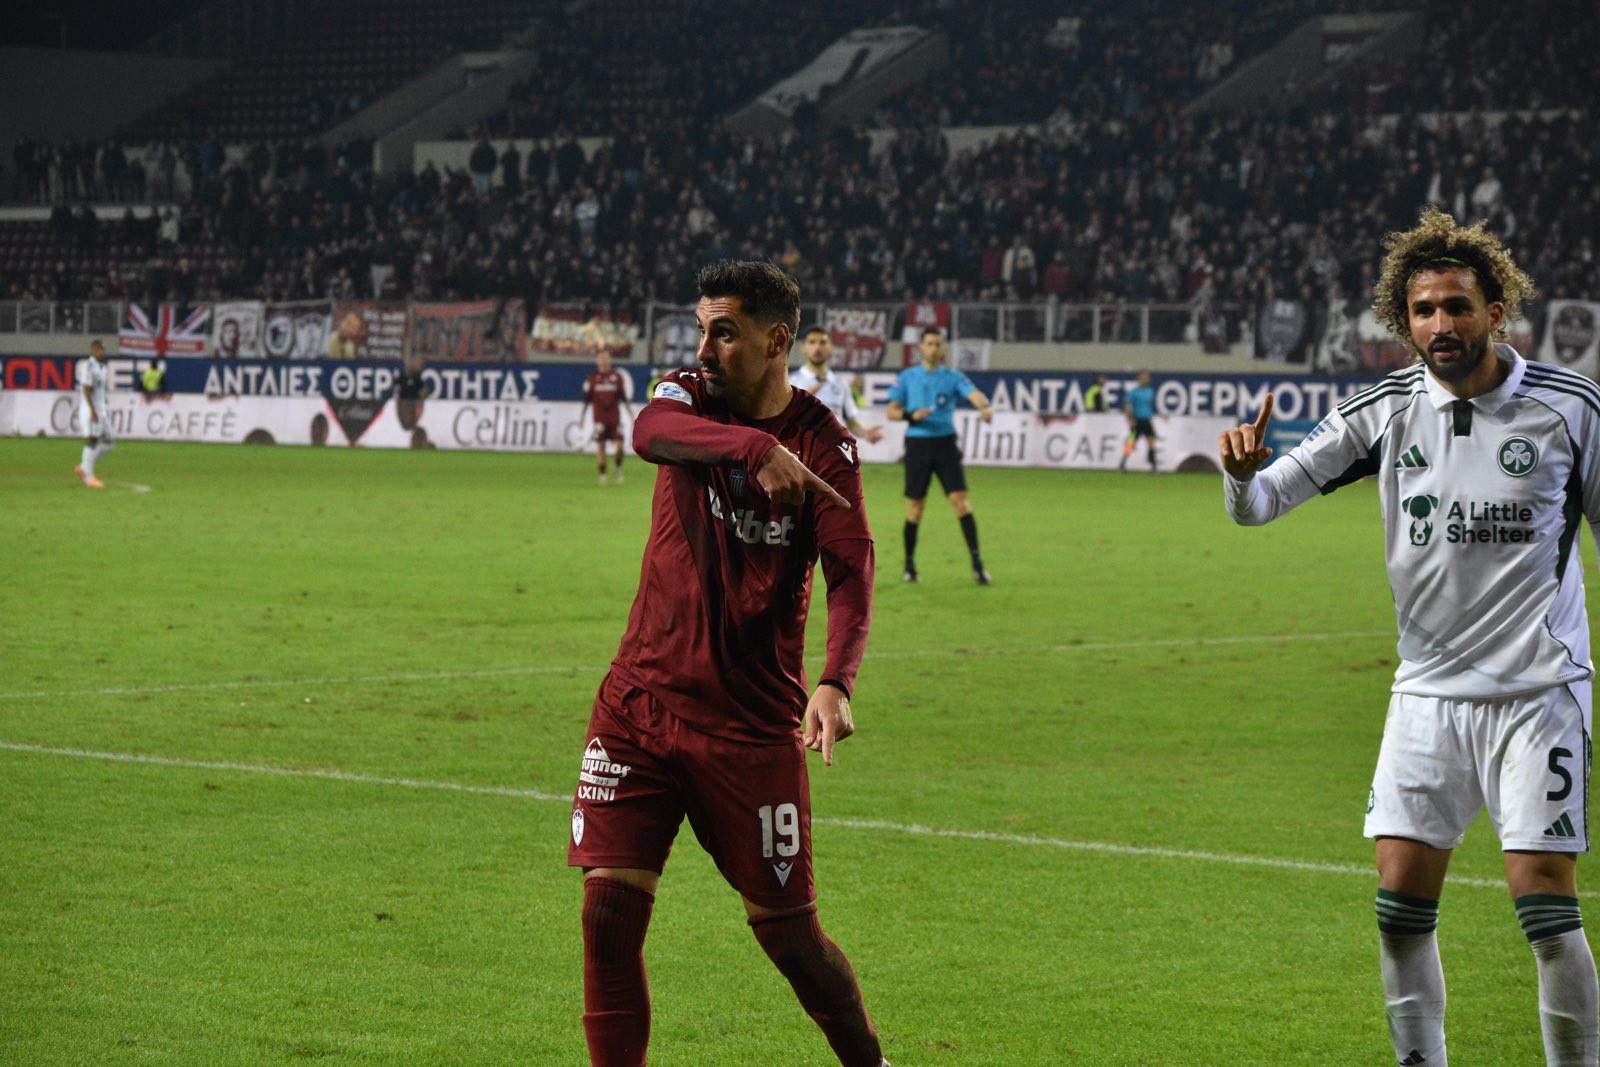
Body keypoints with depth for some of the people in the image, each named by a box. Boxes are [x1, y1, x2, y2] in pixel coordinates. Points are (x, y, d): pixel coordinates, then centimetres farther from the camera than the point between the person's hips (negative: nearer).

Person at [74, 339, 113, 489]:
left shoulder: (104, 368, 15)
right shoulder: (88, 366, -12)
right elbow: (86, 389, -18)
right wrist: (93, 411, -24)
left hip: (101, 410, 8)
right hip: (89, 409, -8)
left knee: (108, 443, 5)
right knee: (91, 441, -6)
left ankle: (83, 468, 15)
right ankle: (89, 477, 0)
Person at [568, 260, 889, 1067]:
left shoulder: (823, 444, -4)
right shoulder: (689, 399, 0)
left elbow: (851, 572, -15)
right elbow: (650, 431, -25)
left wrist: (836, 683, -34)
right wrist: (754, 446, -44)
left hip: (755, 721, -2)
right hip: (640, 703, 2)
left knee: (788, 934, 4)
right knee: (609, 911, -8)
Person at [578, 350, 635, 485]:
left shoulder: (617, 377, 6)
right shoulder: (592, 378, 4)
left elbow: (624, 398, 11)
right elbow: (586, 399, 7)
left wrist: (630, 413, 8)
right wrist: (581, 416, 5)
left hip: (614, 417, 1)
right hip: (599, 417, -1)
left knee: (619, 445, -8)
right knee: (600, 446, -1)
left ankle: (618, 469, 16)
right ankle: (602, 475, 8)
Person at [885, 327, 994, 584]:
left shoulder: (953, 377, 5)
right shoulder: (907, 377, 6)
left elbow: (973, 393, -13)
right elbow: (892, 411, 5)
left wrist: (985, 406, -36)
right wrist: (911, 415, -16)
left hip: (945, 444, 0)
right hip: (917, 444, 0)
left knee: (960, 500, -10)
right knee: (915, 505, 3)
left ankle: (976, 563, -10)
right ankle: (909, 565, 16)